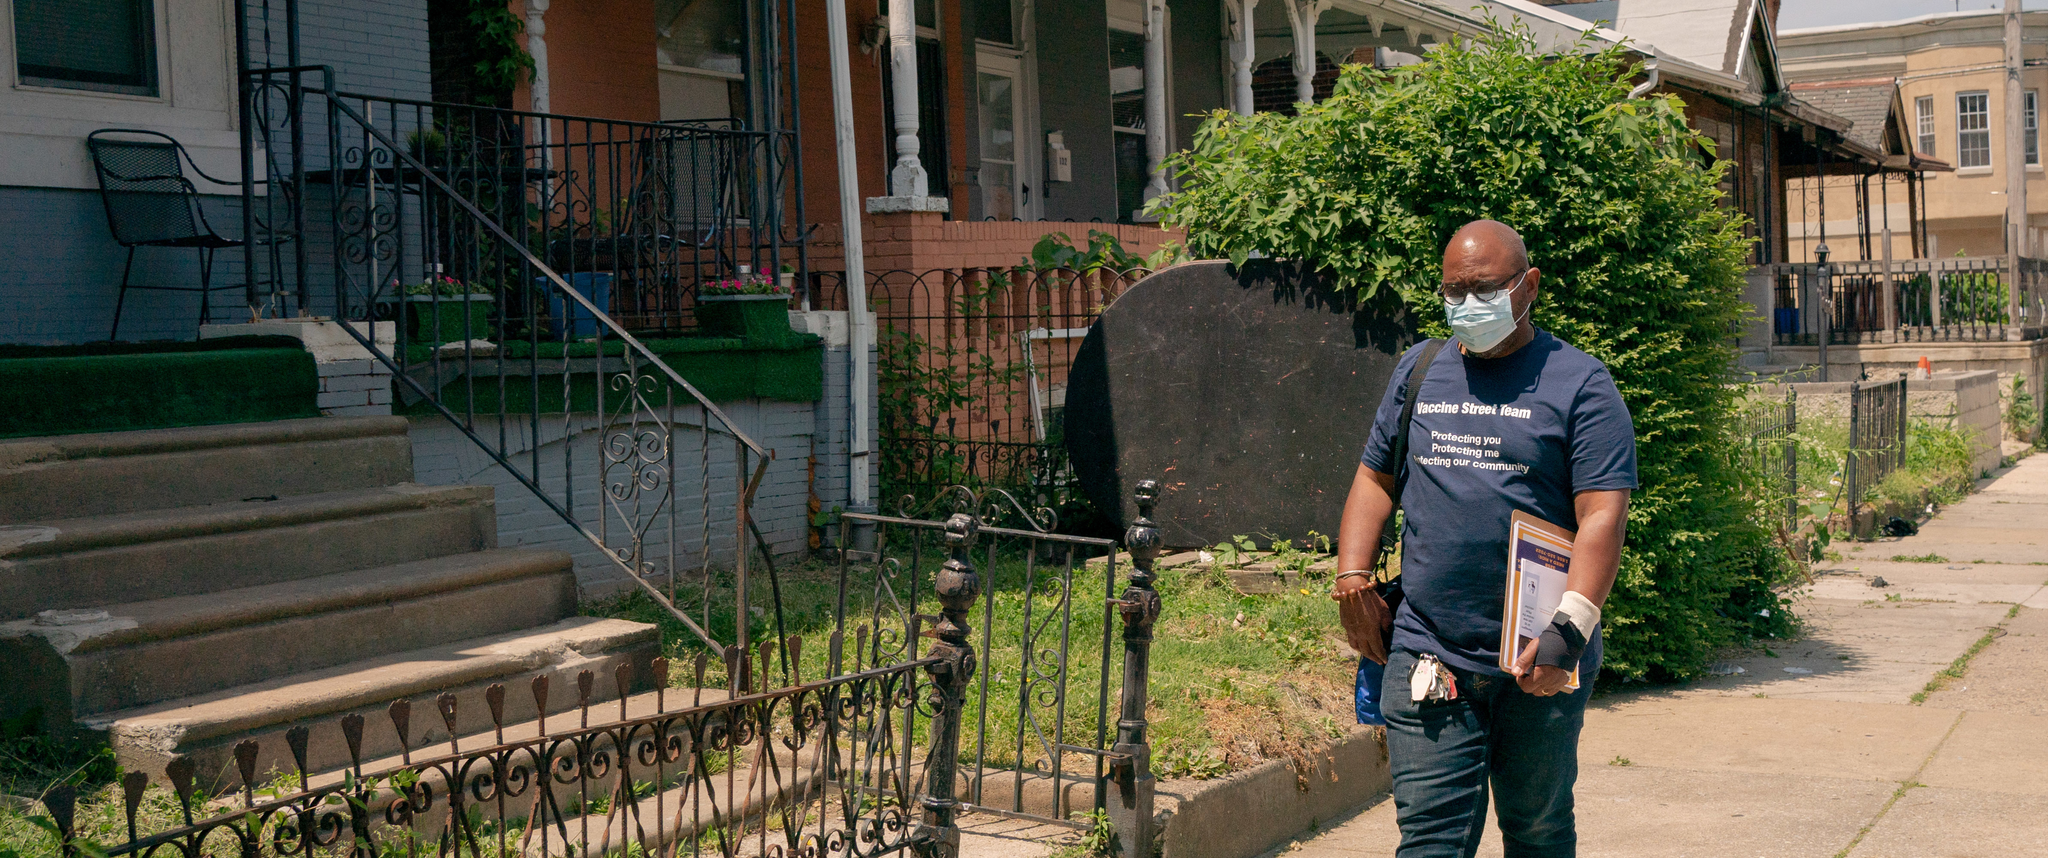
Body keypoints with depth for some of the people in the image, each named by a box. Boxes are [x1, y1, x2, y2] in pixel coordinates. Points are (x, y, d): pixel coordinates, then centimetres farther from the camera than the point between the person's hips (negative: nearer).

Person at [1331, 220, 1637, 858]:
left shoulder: (1579, 385, -2)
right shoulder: (1417, 373, 12)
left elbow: (1603, 514, -10)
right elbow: (1375, 478, 18)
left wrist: (1568, 630, -20)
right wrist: (1353, 577, 3)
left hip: (1538, 664, -2)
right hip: (1427, 657, 2)